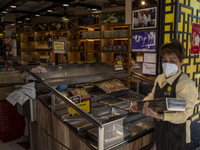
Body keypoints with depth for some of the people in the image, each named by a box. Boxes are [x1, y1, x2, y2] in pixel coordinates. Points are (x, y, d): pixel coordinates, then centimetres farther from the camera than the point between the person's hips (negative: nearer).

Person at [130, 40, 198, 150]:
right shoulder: (160, 78, 0)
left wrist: (160, 116, -40)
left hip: (175, 136, -6)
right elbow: (152, 96, 14)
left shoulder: (186, 84, -24)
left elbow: (184, 114, -29)